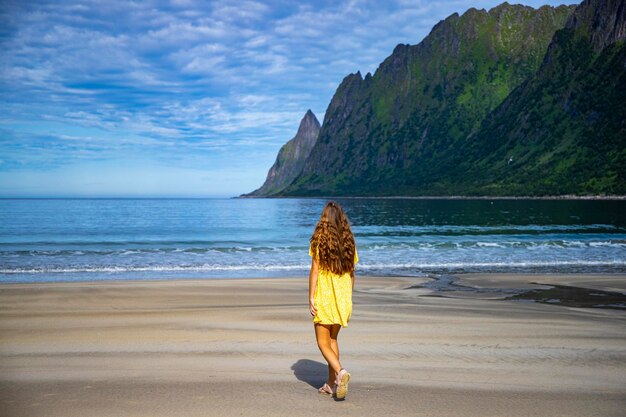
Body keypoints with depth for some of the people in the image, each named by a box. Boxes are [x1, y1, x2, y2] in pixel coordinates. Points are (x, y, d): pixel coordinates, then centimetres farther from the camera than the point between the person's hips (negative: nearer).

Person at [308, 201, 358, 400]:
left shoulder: (319, 239, -8)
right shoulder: (348, 241, 4)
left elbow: (314, 270, -11)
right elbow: (351, 273, 8)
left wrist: (311, 298, -9)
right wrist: (348, 298, 16)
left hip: (324, 296, -5)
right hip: (343, 296, 5)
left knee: (323, 342, 3)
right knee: (332, 339, 17)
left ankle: (340, 372, -20)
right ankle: (332, 383, 18)